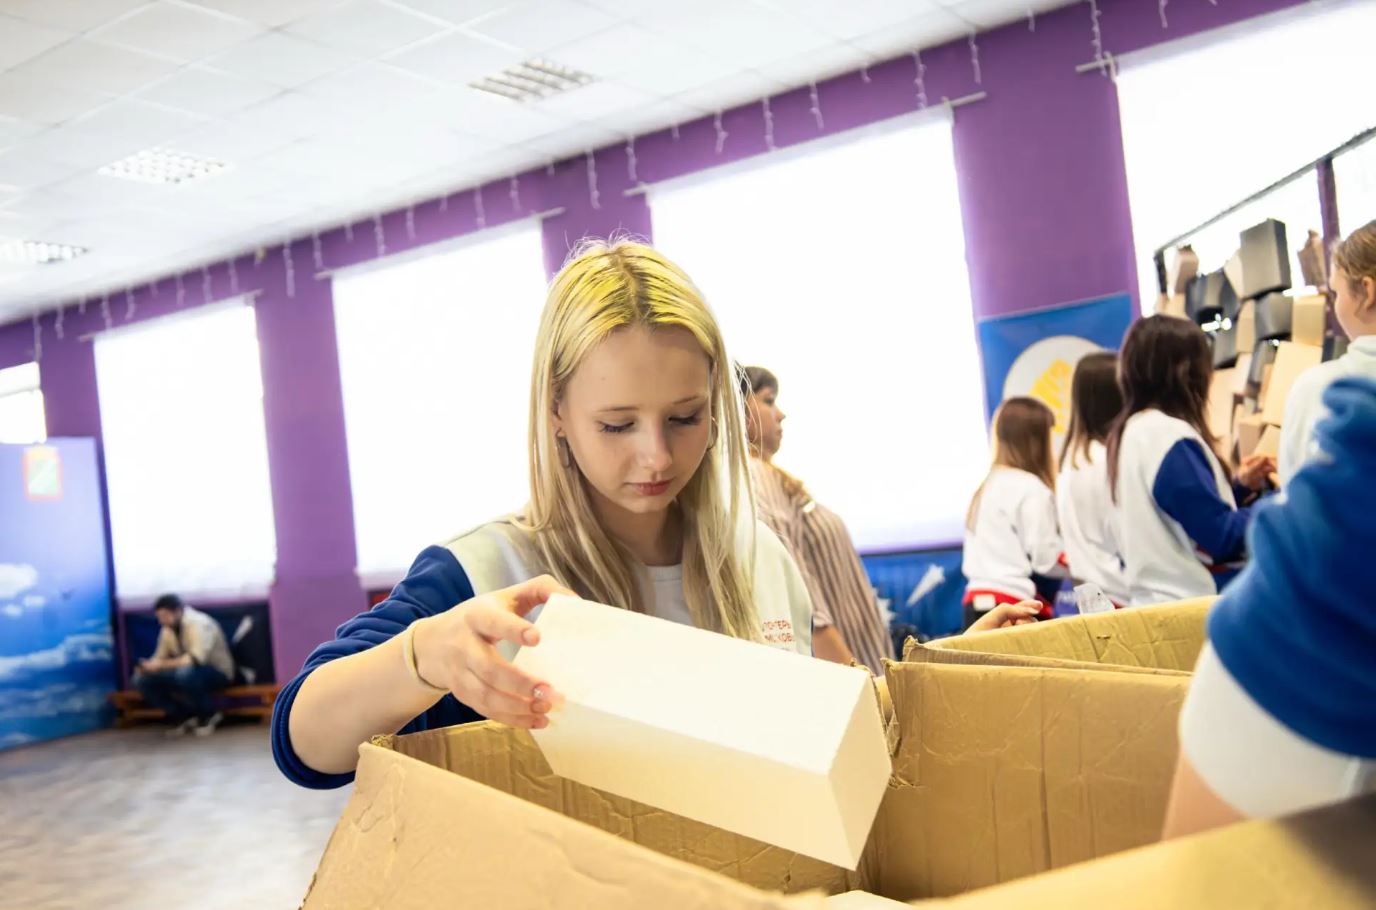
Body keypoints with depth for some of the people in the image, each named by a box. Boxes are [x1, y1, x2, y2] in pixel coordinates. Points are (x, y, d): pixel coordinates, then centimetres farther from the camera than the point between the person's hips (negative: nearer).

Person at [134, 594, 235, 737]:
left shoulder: (199, 623, -22)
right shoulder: (168, 629, 1)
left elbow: (196, 659, -34)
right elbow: (160, 657, 4)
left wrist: (162, 664, -35)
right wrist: (149, 665, -19)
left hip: (216, 673, -7)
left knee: (185, 673, -40)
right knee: (141, 679, -9)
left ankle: (208, 715, -14)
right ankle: (185, 718, -3)